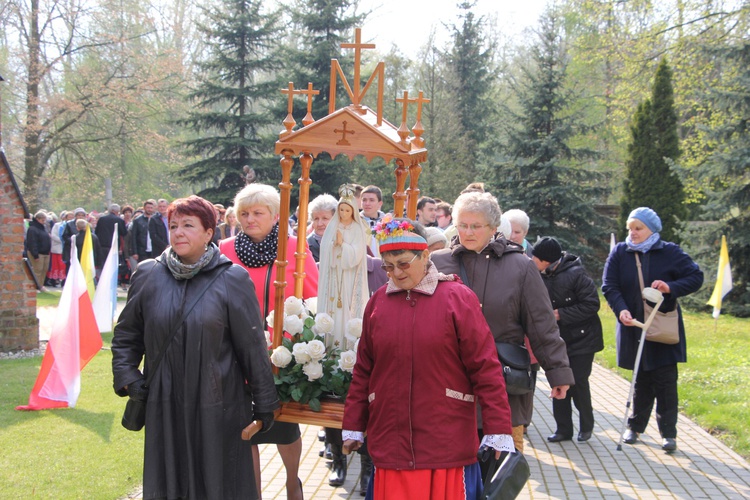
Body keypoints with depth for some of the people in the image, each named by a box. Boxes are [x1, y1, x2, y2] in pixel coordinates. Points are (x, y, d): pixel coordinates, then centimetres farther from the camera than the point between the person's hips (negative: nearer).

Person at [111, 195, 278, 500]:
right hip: (165, 409, 3)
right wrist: (126, 377, 1)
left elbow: (253, 346, -4)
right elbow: (126, 334, 14)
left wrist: (264, 404, -3)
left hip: (217, 409, -3)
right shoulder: (148, 276, 3)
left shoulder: (231, 280, -6)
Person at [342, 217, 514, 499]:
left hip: (448, 445, -3)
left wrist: (499, 430, -8)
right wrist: (353, 426, 11)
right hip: (390, 443, 3)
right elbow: (363, 370, 11)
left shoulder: (457, 298, -4)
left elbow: (485, 367, -6)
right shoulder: (378, 302, 6)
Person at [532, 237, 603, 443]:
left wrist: (561, 314, -22)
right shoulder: (542, 277, -1)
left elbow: (592, 305, -21)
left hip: (582, 339, -6)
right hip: (558, 340, 6)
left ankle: (586, 425, 19)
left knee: (578, 383, -3)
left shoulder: (575, 274, -20)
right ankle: (563, 429, 15)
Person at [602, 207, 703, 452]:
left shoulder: (670, 252, -3)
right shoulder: (619, 253, 0)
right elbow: (609, 286, -5)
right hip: (634, 328, 2)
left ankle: (668, 432, 6)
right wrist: (621, 310, -22)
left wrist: (671, 287, -20)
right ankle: (635, 426, 25)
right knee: (641, 381, 12)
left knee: (665, 381, -2)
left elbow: (696, 277, -2)